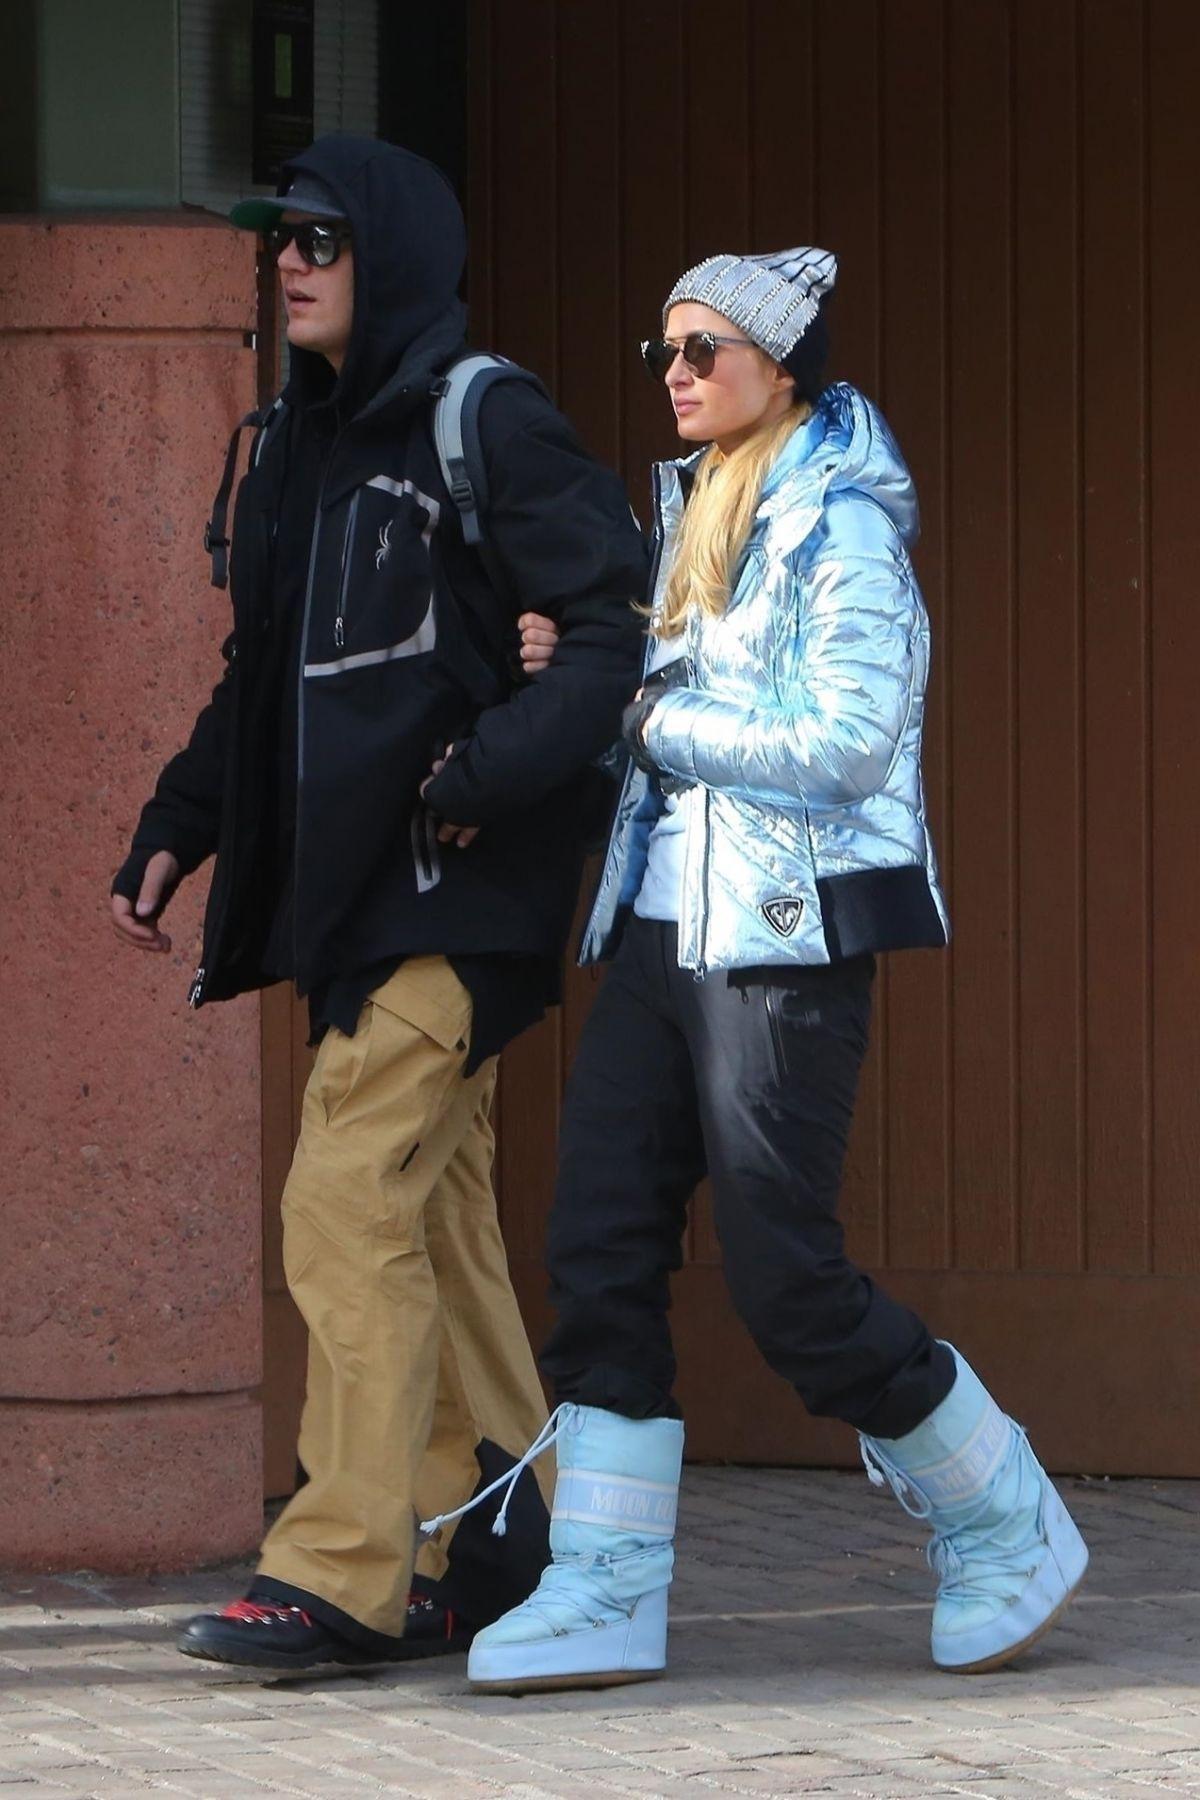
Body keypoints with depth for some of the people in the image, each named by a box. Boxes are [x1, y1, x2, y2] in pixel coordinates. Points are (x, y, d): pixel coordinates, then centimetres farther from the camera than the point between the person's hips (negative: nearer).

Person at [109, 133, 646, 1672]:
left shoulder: (485, 429, -10)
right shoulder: (301, 447, 16)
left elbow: (616, 622, -14)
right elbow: (260, 680, 24)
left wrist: (494, 772, -22)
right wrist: (172, 835, 16)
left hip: (448, 894, -9)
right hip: (343, 892, 9)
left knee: (350, 1208, -14)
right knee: (436, 1229, 11)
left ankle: (340, 1573, -14)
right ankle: (508, 1558, 18)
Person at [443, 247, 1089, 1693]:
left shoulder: (841, 530, -9)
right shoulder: (692, 520, 17)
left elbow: (847, 745, -17)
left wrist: (654, 720, -11)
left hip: (789, 935, -8)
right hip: (661, 924, 8)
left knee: (786, 1276, -6)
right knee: (600, 1246, -2)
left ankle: (1004, 1527, 13)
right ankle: (603, 1590, -1)